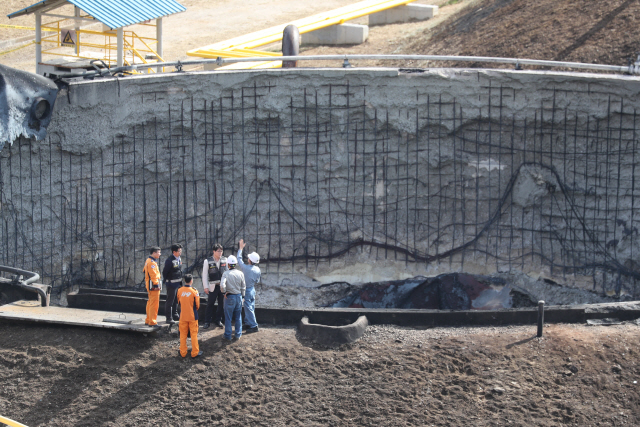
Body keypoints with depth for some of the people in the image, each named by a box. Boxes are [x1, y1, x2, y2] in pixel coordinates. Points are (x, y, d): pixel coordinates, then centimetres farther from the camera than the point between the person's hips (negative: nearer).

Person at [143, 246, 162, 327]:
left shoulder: (148, 261, 17)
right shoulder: (152, 262, -17)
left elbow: (144, 270, 25)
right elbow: (153, 274, -23)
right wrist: (156, 284, -24)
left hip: (149, 286, 11)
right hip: (154, 286, -11)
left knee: (150, 303, 18)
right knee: (154, 304, -8)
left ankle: (148, 320, 27)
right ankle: (152, 322, -8)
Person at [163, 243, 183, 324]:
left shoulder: (179, 259, 7)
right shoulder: (170, 260, -20)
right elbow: (164, 272, -15)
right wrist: (167, 281, -7)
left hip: (178, 283, 9)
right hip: (171, 283, -9)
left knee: (176, 300, 19)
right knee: (170, 301, -2)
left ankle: (175, 315, 31)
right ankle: (169, 318, 4)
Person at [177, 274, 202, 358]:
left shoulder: (180, 290, -6)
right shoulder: (194, 291, -14)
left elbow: (179, 302, 9)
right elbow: (197, 305, -5)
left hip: (183, 316, 3)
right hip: (192, 316, -2)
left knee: (183, 335, 13)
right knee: (194, 334, 7)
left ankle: (183, 353, 18)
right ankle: (195, 353, 12)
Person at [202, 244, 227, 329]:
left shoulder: (224, 260, 2)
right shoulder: (207, 261, -5)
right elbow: (204, 275, -2)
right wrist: (206, 287, -6)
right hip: (213, 286, -3)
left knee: (221, 304, 9)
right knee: (210, 304, 1)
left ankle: (218, 320, 22)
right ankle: (207, 322, 9)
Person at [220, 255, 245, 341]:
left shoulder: (226, 273, -13)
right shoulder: (240, 273, -1)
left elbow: (222, 284, -26)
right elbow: (243, 286, 5)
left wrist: (224, 292, -9)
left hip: (229, 296, -3)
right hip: (239, 296, 3)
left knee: (228, 317, 7)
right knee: (238, 317, 14)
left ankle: (228, 336, 12)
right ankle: (238, 334, 19)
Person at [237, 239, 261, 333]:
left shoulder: (246, 268, -21)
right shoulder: (257, 269, -4)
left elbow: (239, 259, -7)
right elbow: (257, 281, 7)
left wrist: (241, 248, 1)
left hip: (247, 290, -7)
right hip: (252, 289, 7)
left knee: (249, 308, -3)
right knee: (251, 307, 15)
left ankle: (254, 326, -5)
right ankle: (248, 323, 25)